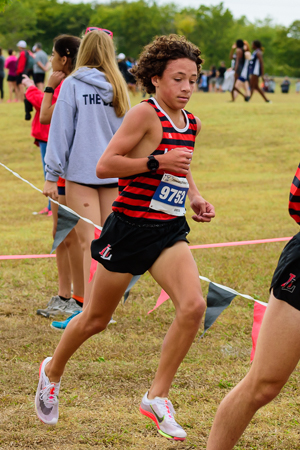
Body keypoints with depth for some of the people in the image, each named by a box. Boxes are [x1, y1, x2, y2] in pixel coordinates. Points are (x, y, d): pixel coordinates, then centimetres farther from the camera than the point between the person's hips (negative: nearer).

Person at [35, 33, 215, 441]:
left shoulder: (190, 123, 9)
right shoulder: (145, 114, -14)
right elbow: (104, 166, -18)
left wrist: (196, 199, 10)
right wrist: (157, 162, -25)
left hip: (169, 231, 6)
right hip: (130, 228, -6)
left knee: (193, 306, -17)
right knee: (96, 319, 10)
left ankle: (157, 397, -6)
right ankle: (52, 370, 38)